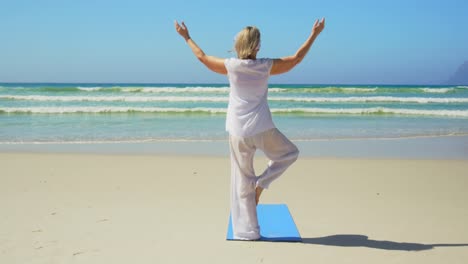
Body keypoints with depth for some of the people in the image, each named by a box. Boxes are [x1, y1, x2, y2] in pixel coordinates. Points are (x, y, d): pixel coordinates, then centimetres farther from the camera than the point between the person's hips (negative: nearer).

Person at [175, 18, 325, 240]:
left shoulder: (231, 66, -3)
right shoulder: (266, 66, -4)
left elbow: (203, 57, 12)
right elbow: (296, 58, 7)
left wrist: (186, 37, 26)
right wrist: (315, 33, 17)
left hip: (238, 133, 2)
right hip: (263, 130, -1)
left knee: (242, 182, 9)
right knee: (290, 153, 25)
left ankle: (247, 230, 12)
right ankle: (262, 182, 6)